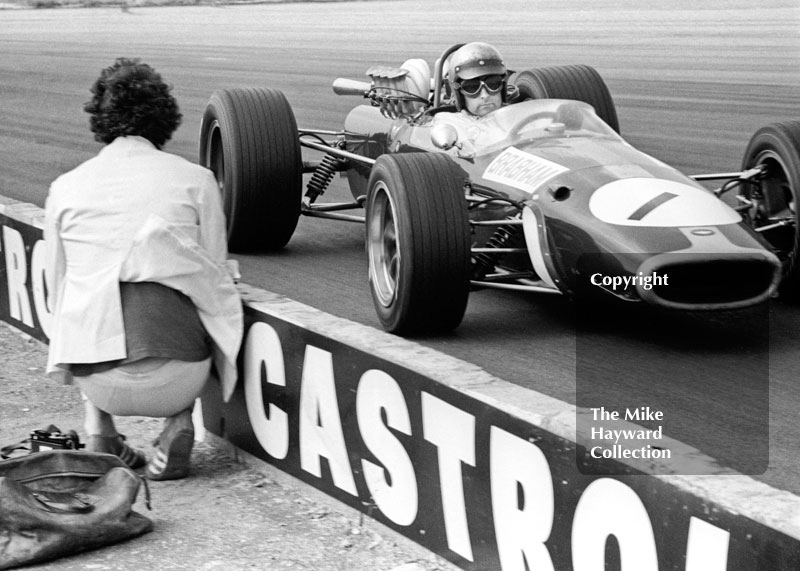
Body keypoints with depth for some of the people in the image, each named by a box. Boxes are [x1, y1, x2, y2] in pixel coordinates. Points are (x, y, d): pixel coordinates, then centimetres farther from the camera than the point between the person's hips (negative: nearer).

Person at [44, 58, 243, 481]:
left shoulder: (65, 187, 10)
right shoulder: (196, 179, 5)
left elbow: (57, 293, 17)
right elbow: (215, 274, 10)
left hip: (96, 380, 2)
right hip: (175, 380, -2)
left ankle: (98, 430, 16)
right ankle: (177, 423, 8)